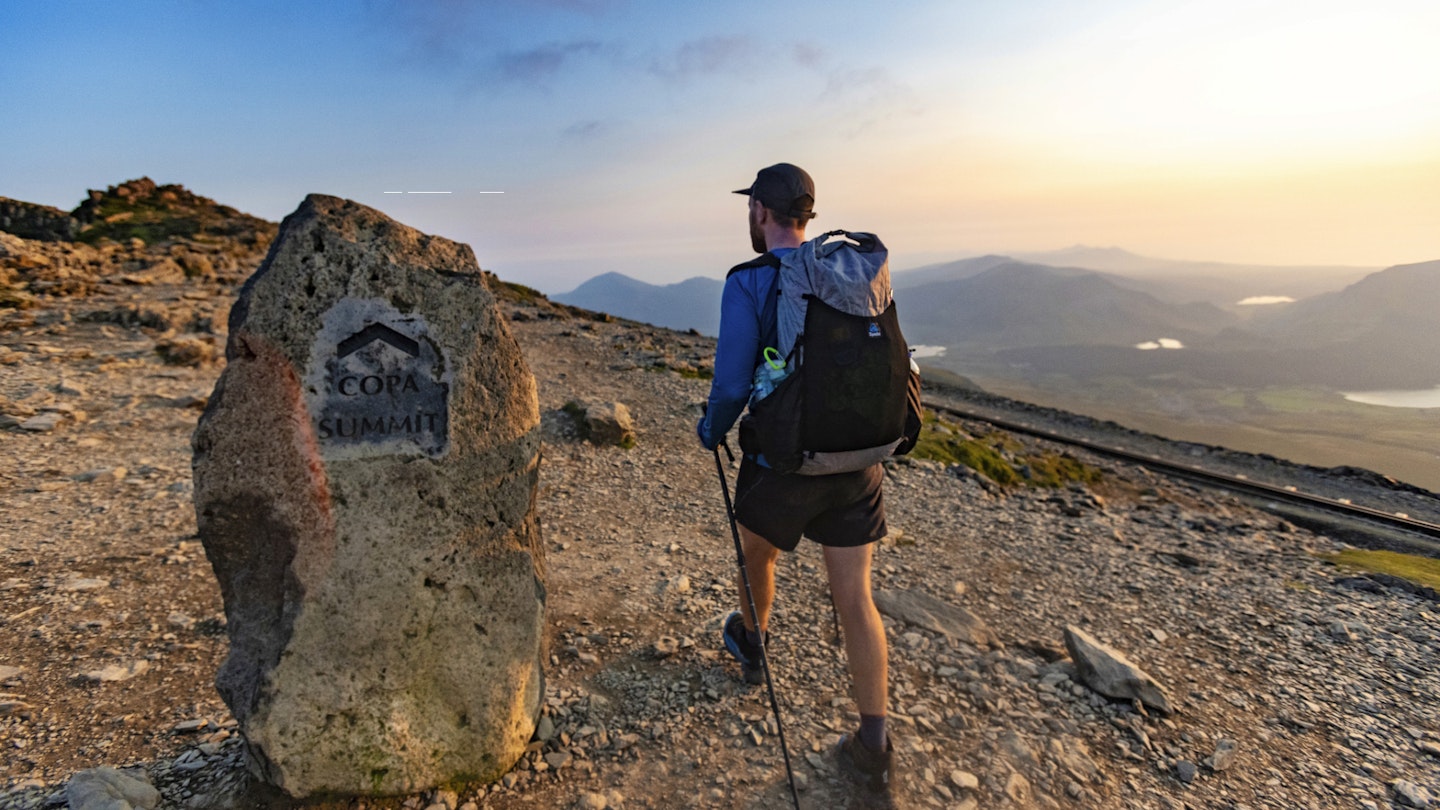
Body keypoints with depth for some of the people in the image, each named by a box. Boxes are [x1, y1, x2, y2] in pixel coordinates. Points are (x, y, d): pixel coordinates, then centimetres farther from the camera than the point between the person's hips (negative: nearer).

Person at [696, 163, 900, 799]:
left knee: (757, 551, 26)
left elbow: (732, 384, -15)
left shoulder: (748, 283, -13)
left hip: (782, 461, -4)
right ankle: (874, 744, 14)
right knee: (855, 598, 9)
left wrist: (710, 431, 5)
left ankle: (751, 642, 52)